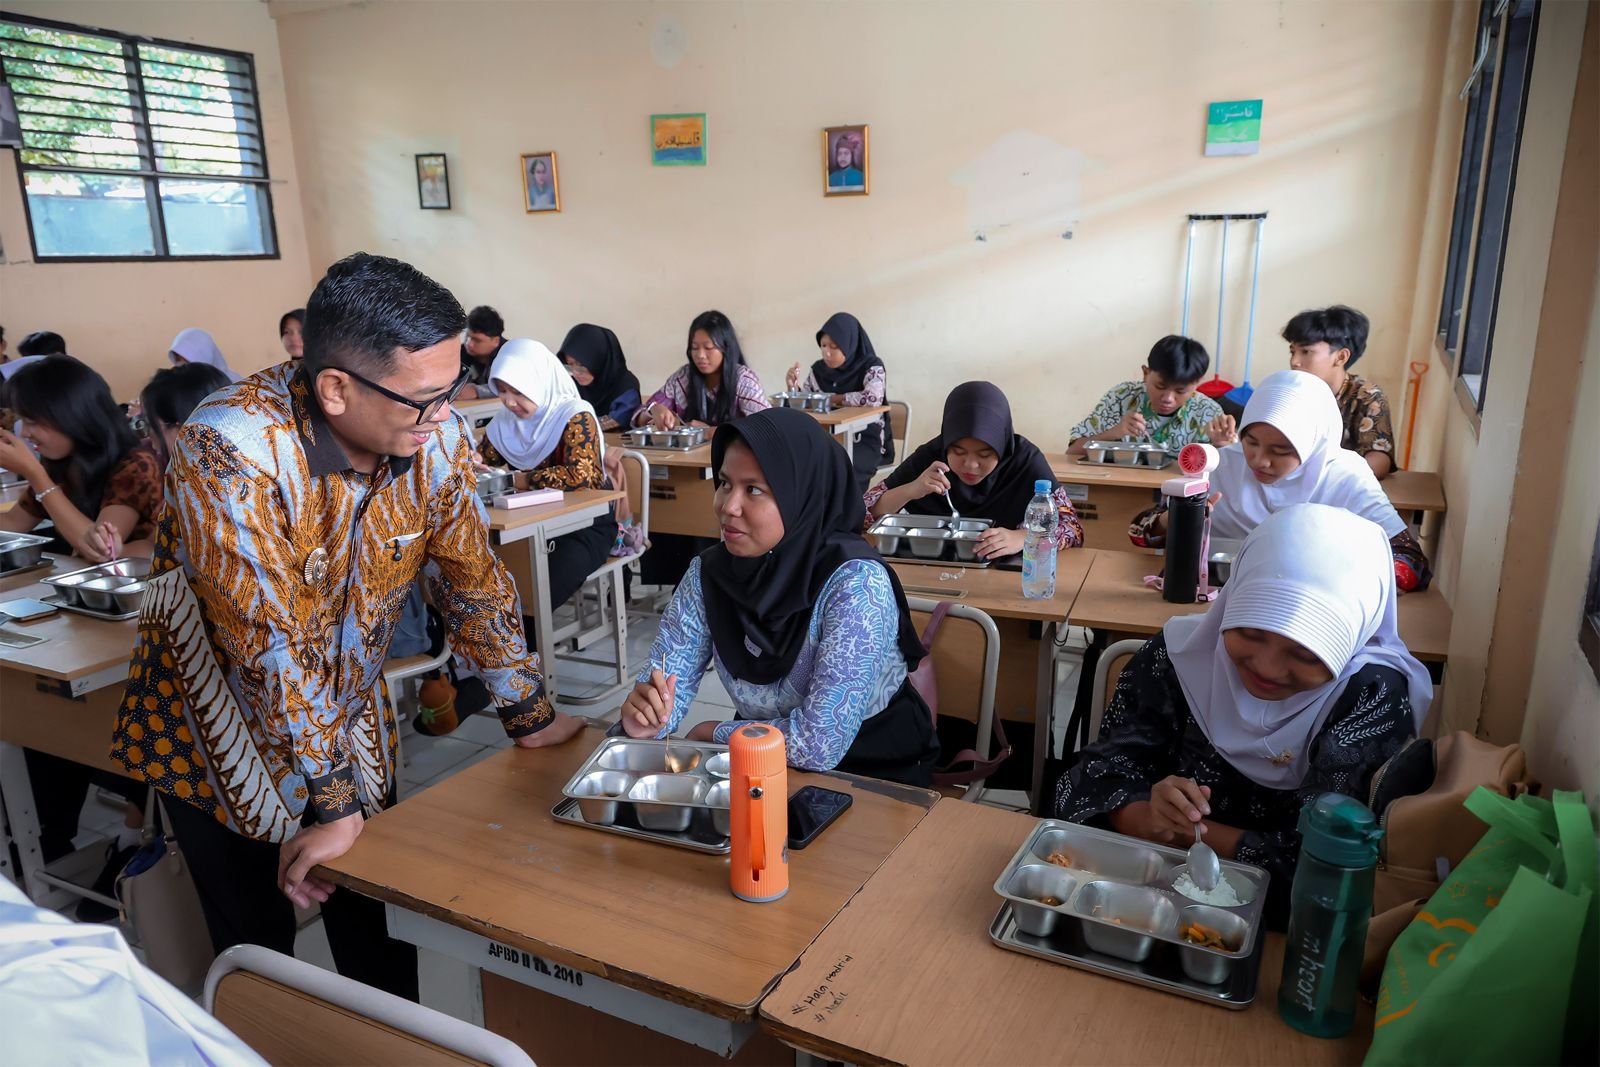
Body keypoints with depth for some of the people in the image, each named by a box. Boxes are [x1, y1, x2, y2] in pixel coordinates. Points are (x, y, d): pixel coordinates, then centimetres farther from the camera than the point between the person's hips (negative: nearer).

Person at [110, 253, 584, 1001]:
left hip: (353, 720, 4)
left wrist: (530, 717, 0)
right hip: (227, 739, -3)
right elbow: (268, 643, -29)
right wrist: (336, 803, -24)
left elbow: (472, 580, -4)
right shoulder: (231, 452, -30)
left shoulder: (436, 438, -15)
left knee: (384, 940, 11)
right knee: (258, 950, 10)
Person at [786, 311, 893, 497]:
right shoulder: (819, 369, 7)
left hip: (867, 441, -5)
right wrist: (793, 384, -7)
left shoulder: (871, 367, -8)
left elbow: (873, 398, -27)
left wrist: (834, 399, -16)